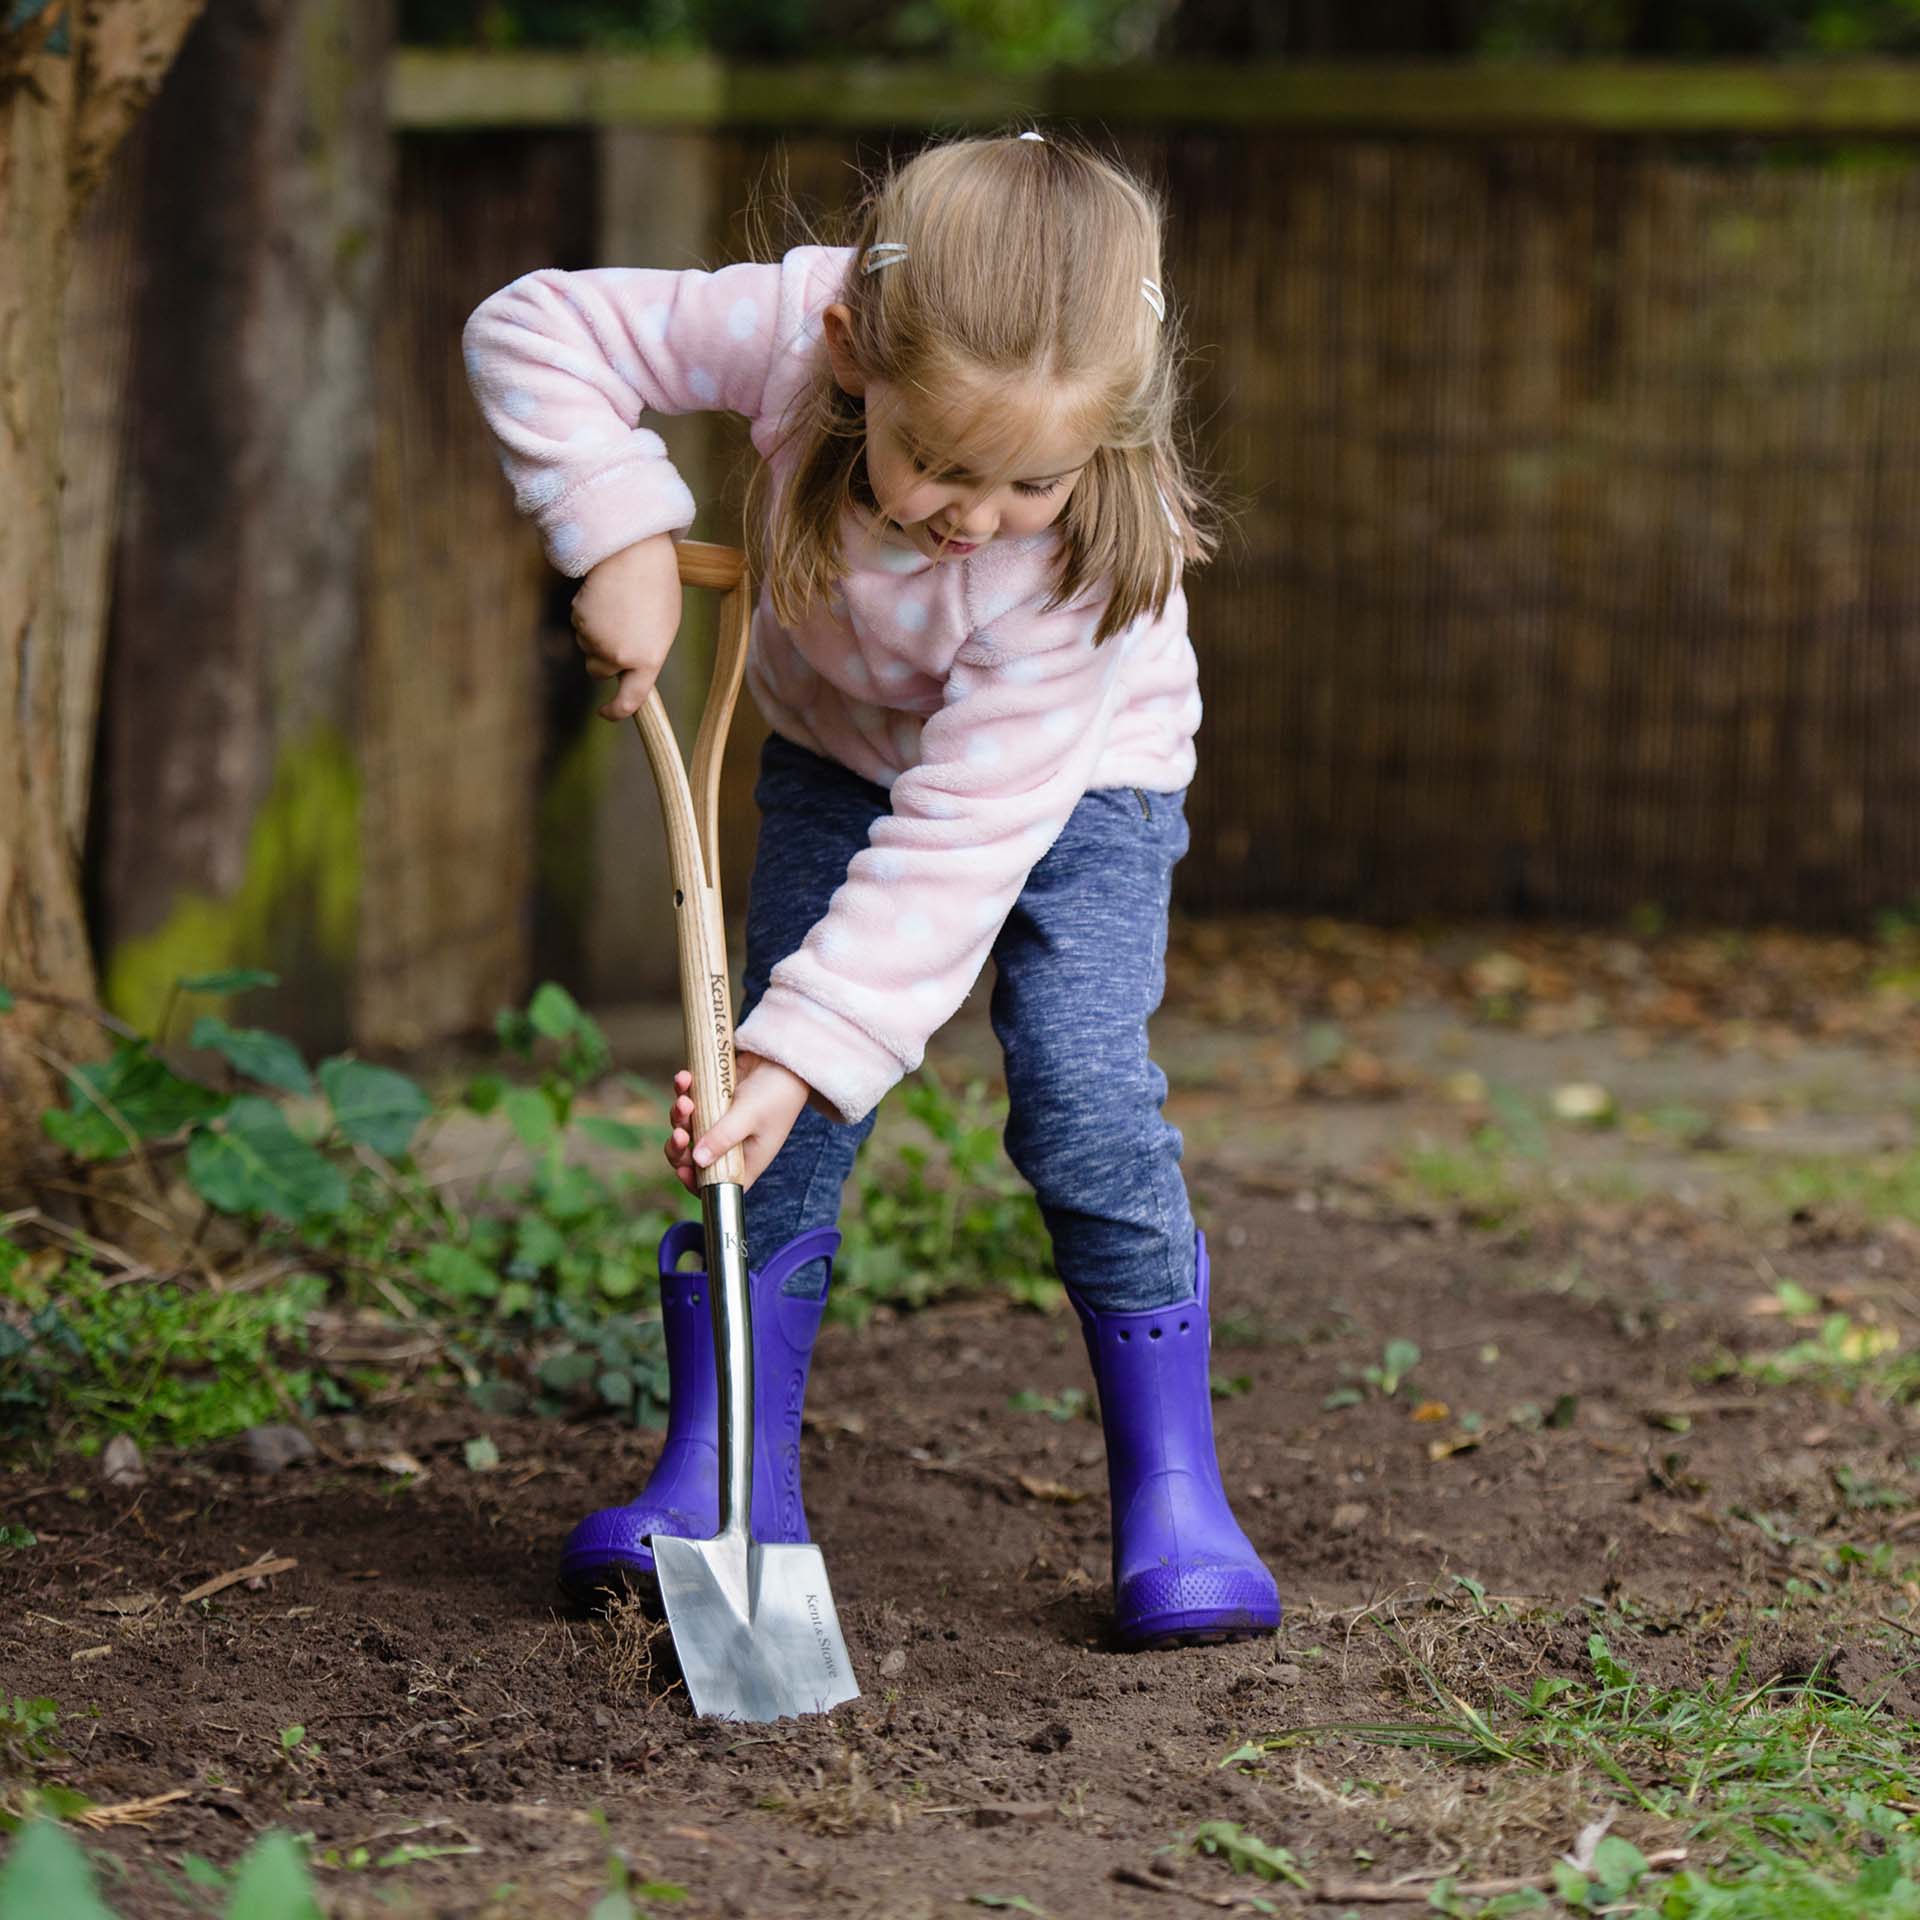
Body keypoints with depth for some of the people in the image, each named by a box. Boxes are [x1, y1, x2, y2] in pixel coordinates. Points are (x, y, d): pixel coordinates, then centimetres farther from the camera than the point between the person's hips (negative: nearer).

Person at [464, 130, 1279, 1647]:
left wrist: (807, 1051, -43)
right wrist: (619, 535, -33)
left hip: (1073, 786, -3)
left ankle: (1174, 1492, -6)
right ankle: (725, 1478, 3)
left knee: (1086, 1098, -19)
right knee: (777, 1118, -7)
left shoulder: (1092, 559, -40)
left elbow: (960, 840, -39)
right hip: (839, 756, 3)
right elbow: (538, 331, -23)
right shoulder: (794, 327, -35)